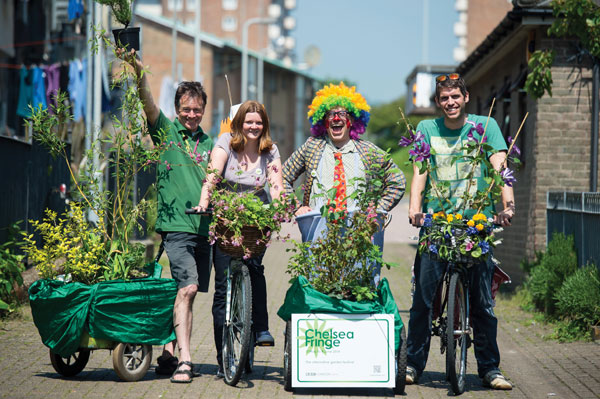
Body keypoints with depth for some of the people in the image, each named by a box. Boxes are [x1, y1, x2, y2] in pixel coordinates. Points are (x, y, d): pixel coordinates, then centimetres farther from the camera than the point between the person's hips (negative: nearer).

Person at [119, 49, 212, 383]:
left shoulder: (209, 143, 16)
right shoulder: (166, 131, 4)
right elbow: (148, 102, -11)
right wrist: (138, 68, -27)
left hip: (204, 227, 5)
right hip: (176, 225, -5)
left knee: (188, 292, 7)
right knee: (187, 288, -17)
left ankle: (170, 353, 17)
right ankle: (184, 359, -19)